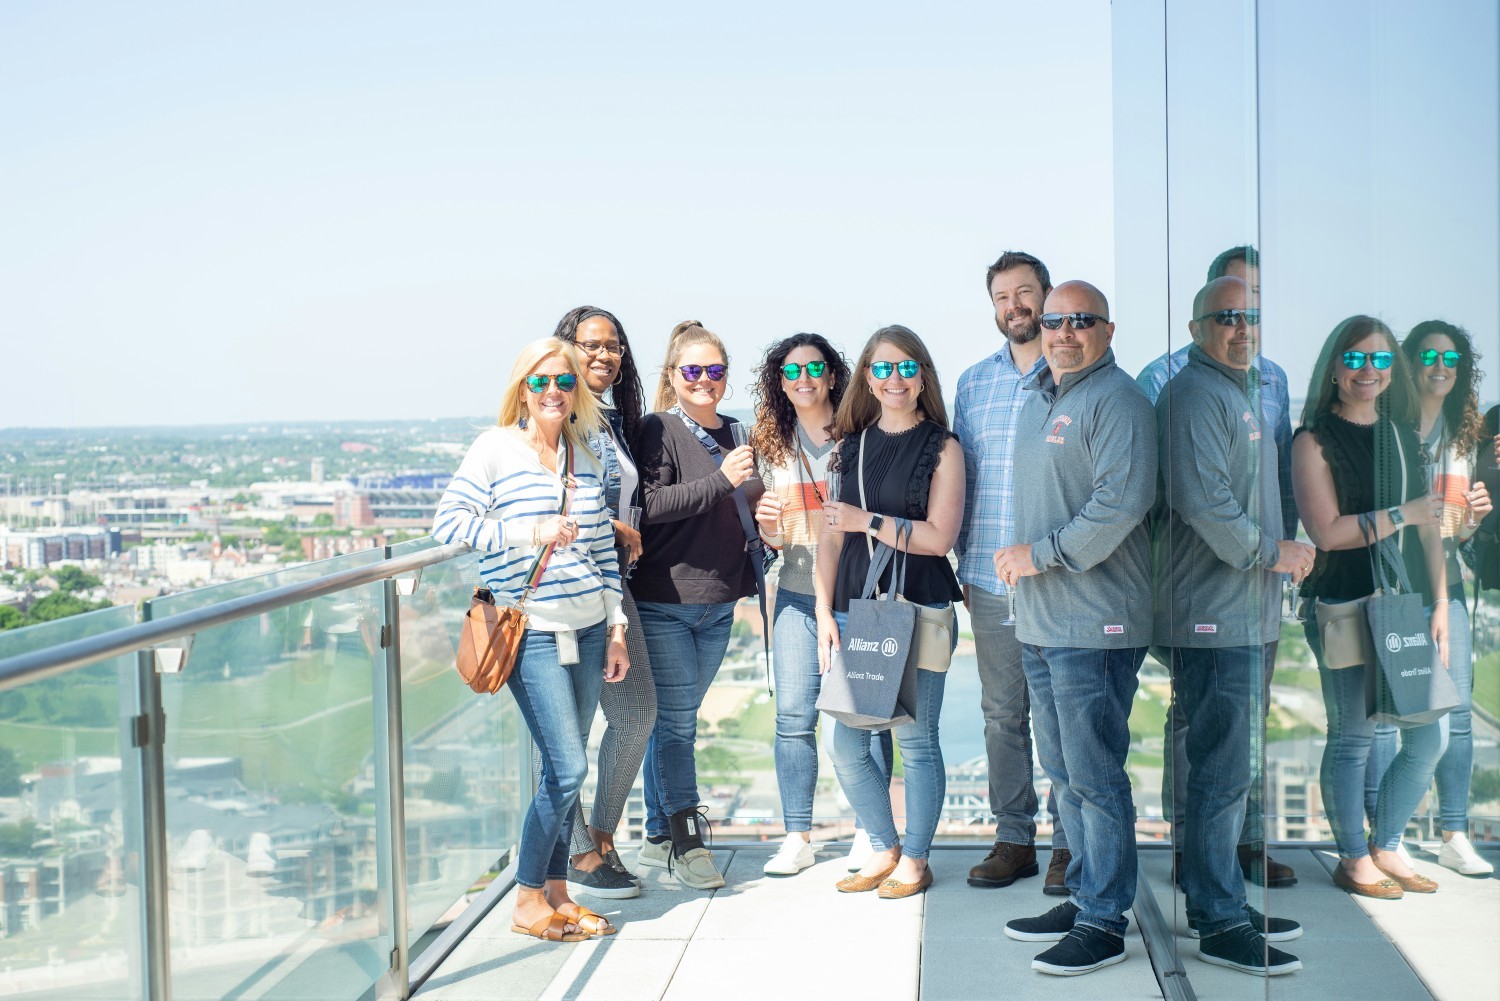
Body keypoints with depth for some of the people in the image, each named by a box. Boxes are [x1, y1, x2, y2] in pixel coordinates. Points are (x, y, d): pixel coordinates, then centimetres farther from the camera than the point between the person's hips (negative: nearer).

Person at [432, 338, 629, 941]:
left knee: (564, 770, 10)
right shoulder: (495, 449, -3)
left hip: (587, 630, 6)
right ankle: (528, 903, 6)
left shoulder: (584, 459, 13)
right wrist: (528, 533, -21)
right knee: (568, 767, -10)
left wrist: (616, 629, 12)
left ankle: (556, 894, 21)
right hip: (532, 634, -6)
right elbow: (448, 523, -11)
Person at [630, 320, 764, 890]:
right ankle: (686, 843, 6)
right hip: (663, 601, -6)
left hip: (717, 603, 6)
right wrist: (722, 480, -23)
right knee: (676, 721, -3)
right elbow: (651, 505, -20)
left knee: (674, 720, 14)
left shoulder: (732, 434, 13)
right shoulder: (659, 431, -8)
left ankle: (658, 836, 24)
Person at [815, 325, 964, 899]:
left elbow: (939, 537, -9)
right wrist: (824, 612, 4)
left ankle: (914, 860, 19)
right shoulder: (853, 445, 12)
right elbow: (832, 533, 11)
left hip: (919, 610, -4)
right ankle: (884, 849, 23)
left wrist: (869, 521, -12)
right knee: (846, 744, 3)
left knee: (915, 742, 4)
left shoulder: (942, 448, 0)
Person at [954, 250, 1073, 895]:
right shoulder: (974, 382, 13)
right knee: (1002, 714, 8)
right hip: (990, 580, 4)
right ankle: (1013, 838, 18)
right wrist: (965, 564, 11)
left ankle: (1069, 843, 12)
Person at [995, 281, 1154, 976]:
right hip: (1039, 619, 9)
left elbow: (1122, 502, -22)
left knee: (1094, 773, -4)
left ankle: (1104, 923, 5)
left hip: (1094, 621, -9)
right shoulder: (1038, 397, 18)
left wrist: (1043, 553, -17)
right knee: (1063, 770, 16)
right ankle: (1084, 897, 28)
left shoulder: (1116, 400, -10)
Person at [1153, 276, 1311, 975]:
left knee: (1225, 768, 16)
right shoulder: (1194, 393, -12)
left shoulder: (1242, 391, 21)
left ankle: (1217, 901, 26)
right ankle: (1220, 925, -1)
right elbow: (1200, 499, -22)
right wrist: (1270, 551, -13)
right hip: (1211, 612, -10)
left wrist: (1289, 545, 15)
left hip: (1243, 612, 11)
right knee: (1221, 773, -7)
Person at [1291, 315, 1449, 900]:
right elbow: (1328, 532, -14)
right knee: (1352, 736, 2)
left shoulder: (1403, 434, 14)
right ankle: (1353, 859, 18)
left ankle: (1386, 848, 25)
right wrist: (1402, 513, -10)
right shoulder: (1315, 440, -5)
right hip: (1343, 609, -6)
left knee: (1430, 735, 7)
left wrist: (1439, 604, 7)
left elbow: (1427, 526, 13)